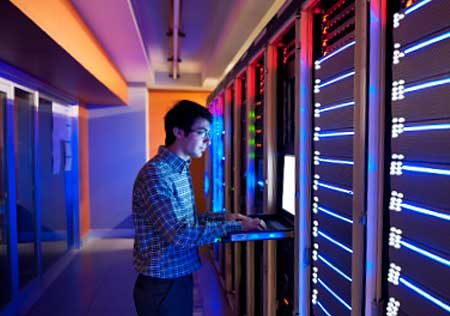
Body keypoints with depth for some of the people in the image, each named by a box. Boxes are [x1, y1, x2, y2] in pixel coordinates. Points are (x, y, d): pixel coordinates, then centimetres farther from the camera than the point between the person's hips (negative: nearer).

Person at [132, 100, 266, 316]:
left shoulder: (181, 170, 7)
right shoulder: (154, 175, -23)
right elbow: (179, 234, -28)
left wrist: (223, 217, 2)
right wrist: (234, 226, -24)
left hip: (180, 277, 9)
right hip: (162, 285, -8)